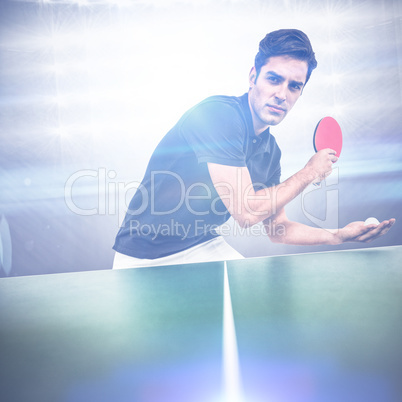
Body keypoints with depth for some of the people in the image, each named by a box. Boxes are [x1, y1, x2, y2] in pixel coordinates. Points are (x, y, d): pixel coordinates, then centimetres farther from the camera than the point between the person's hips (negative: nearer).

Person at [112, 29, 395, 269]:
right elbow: (247, 212, -27)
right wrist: (310, 172, -13)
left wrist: (338, 235, -4)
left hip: (206, 246, 6)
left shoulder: (270, 150, 1)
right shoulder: (218, 113, -23)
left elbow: (277, 227, 9)